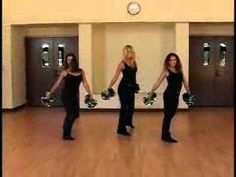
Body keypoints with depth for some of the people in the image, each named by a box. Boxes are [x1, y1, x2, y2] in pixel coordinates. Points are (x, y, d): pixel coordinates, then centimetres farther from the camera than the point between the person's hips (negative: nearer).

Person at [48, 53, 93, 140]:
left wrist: (90, 95, 7)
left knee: (75, 114, 9)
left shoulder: (80, 71, 5)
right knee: (71, 114, -9)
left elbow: (85, 84, 8)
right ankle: (66, 135, 5)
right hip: (66, 95, -5)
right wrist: (49, 93, -1)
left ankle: (66, 130, 32)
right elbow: (57, 83, 0)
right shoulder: (65, 72, -4)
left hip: (74, 96, 5)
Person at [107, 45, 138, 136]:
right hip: (123, 87, -7)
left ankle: (128, 122, 46)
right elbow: (115, 77, -10)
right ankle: (121, 129, 3)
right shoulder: (122, 64, -10)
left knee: (131, 106, 21)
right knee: (124, 107, -5)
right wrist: (109, 88, -12)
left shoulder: (134, 63, 6)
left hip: (131, 88, 7)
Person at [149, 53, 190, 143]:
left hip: (176, 95, 6)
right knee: (168, 115, -2)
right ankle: (165, 136, 5)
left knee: (171, 115, 14)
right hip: (169, 94, -6)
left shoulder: (179, 70, 10)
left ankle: (165, 133, 28)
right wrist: (151, 93, -11)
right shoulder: (166, 71, -6)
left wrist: (189, 92, 18)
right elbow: (158, 82, -8)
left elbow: (184, 81, 17)